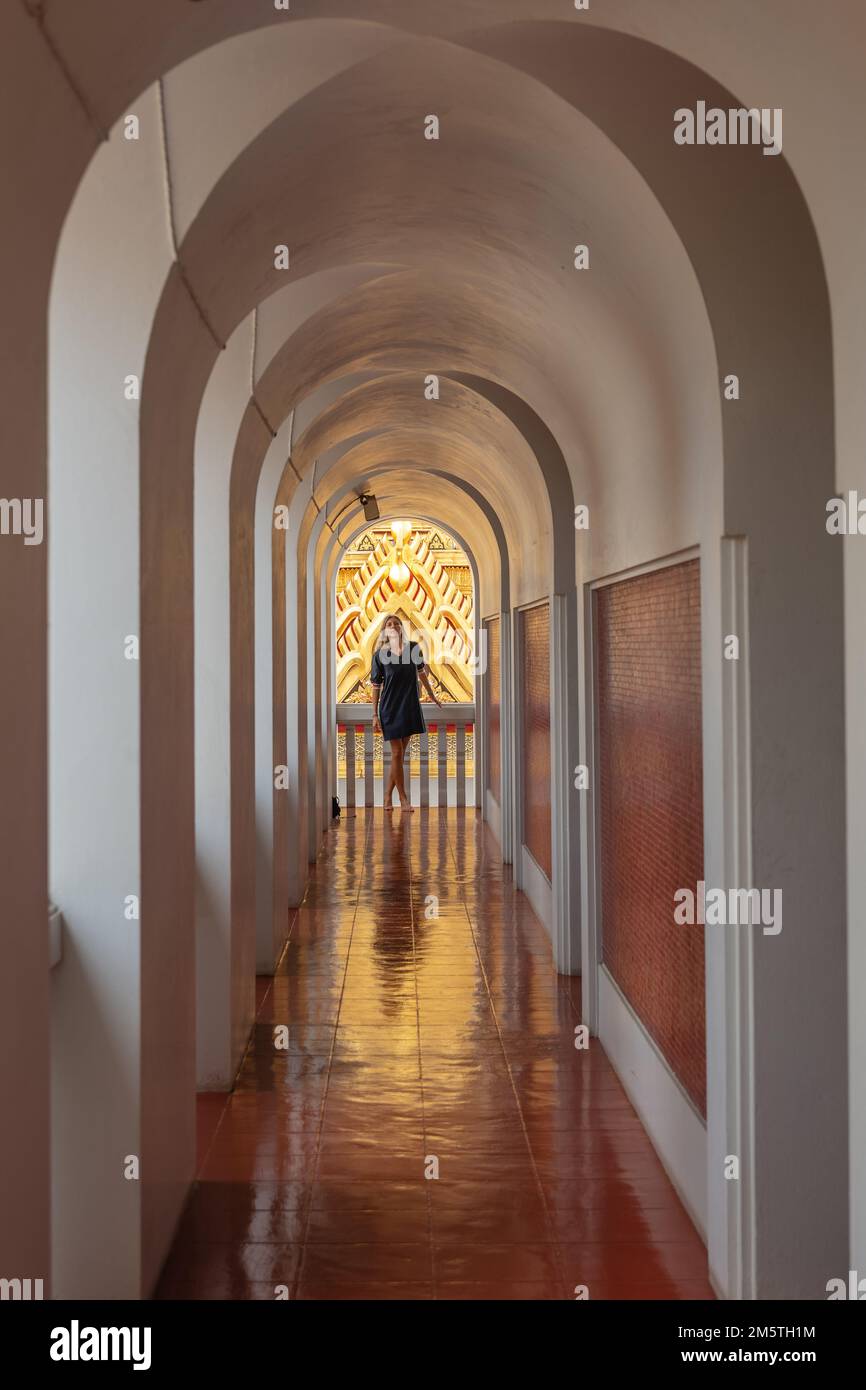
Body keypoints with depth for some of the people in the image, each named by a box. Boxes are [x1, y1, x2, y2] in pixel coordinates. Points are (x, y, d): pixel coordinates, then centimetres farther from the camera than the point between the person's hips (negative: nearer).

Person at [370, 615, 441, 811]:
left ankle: (388, 796, 20)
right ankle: (403, 800, 4)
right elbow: (376, 686, -3)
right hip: (390, 707, -3)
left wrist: (432, 696, 24)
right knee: (397, 753, -3)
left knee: (401, 754, 8)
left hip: (410, 707, 3)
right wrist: (375, 715, -4)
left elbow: (421, 673, 16)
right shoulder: (380, 654, -7)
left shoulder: (413, 648, 0)